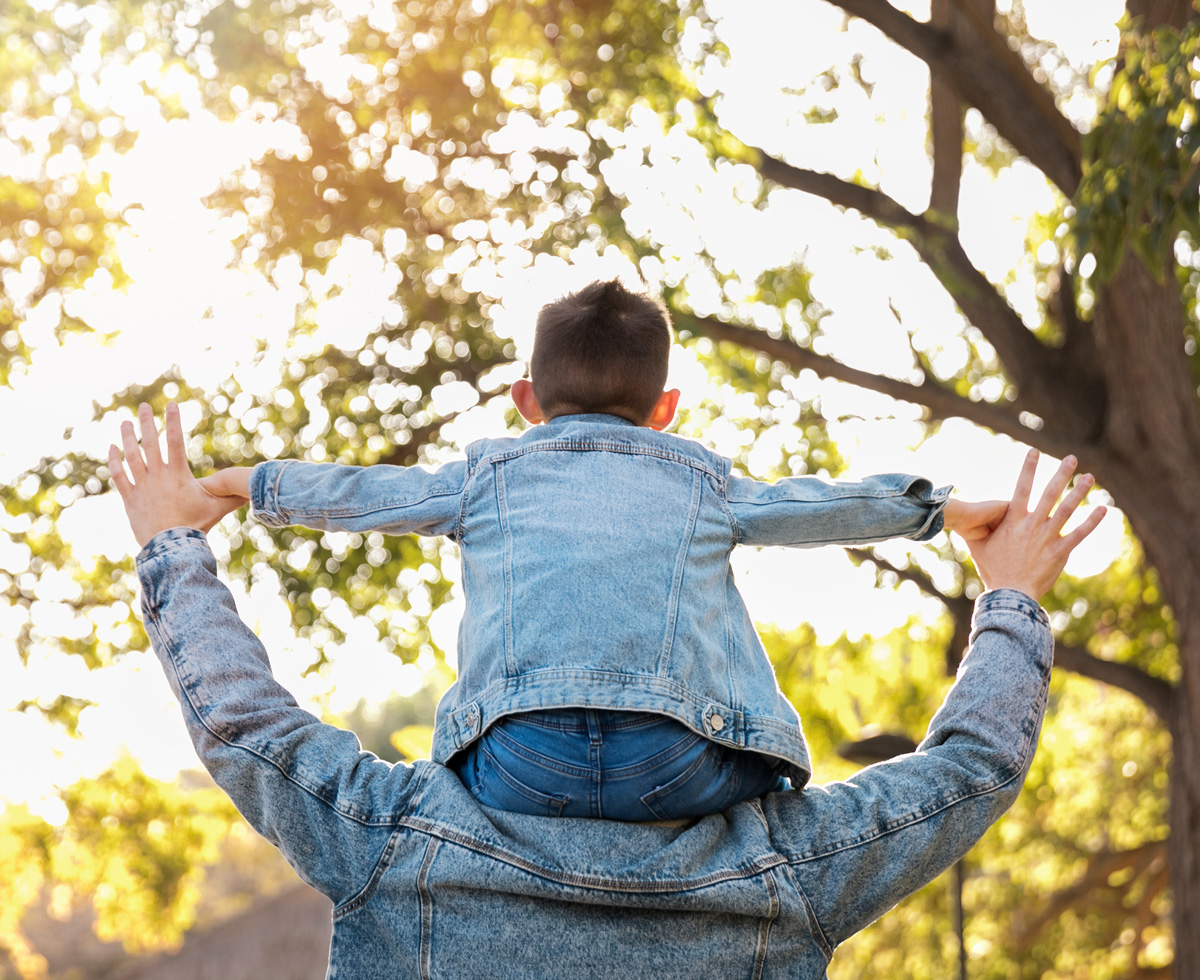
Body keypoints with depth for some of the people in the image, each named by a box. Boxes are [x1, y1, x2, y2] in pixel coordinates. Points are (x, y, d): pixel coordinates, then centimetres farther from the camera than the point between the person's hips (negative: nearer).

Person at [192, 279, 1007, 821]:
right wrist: (945, 510, 48)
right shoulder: (704, 481, 27)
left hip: (522, 765, 0)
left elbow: (355, 494, 33)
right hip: (679, 767, 0)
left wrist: (245, 485, 48)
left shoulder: (487, 474, 26)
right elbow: (822, 508, 35)